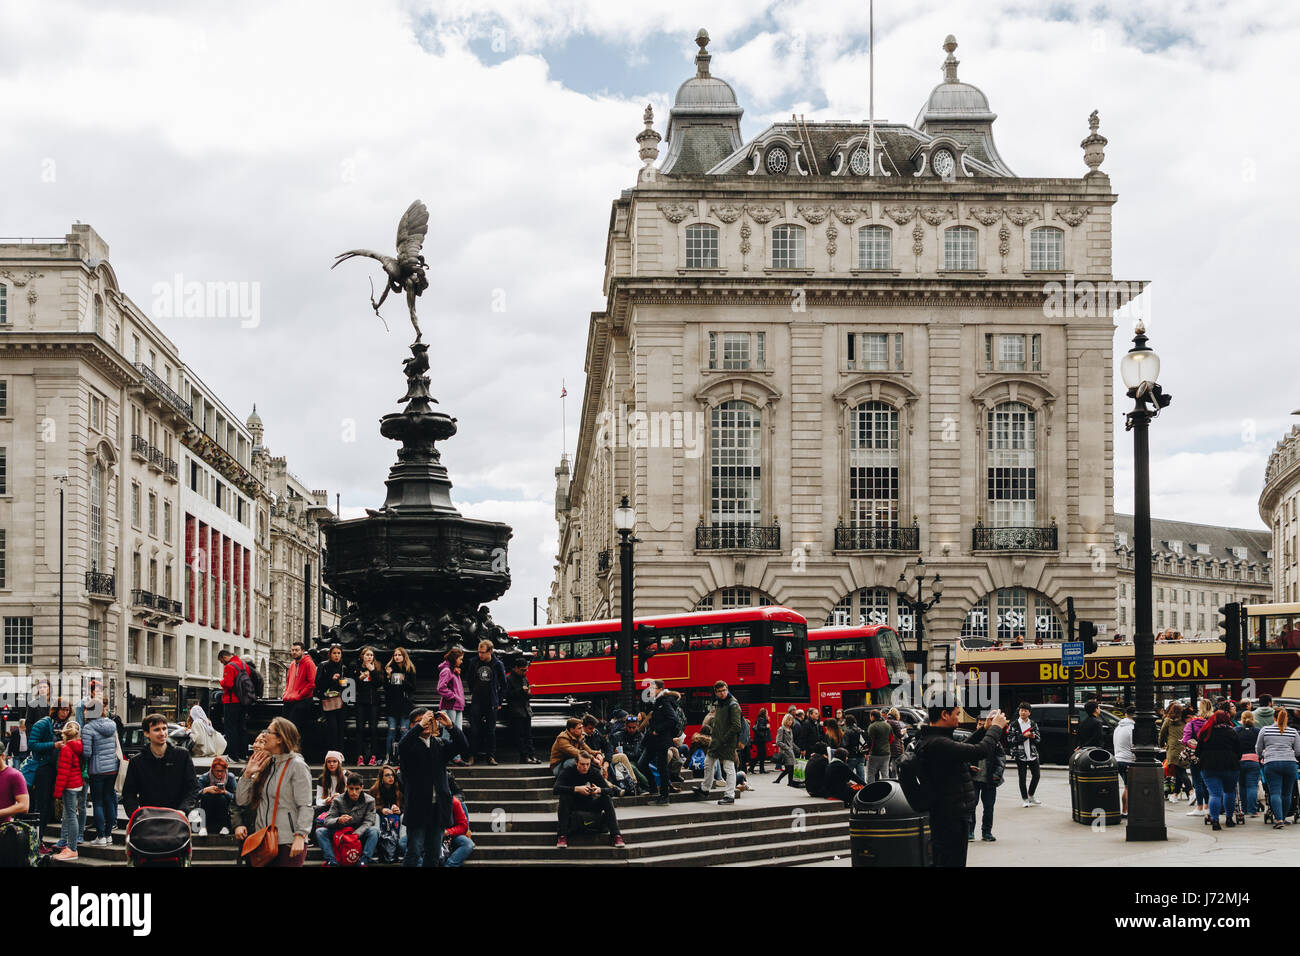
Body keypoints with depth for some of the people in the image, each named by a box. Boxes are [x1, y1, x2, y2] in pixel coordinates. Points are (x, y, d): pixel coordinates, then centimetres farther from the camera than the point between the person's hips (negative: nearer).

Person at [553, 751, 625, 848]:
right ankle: (562, 836, -33)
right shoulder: (568, 771, -15)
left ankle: (616, 835, -23)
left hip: (589, 803, 2)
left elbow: (608, 790, -13)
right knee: (564, 798, -32)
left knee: (607, 799, -23)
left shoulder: (594, 772, -8)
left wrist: (599, 790, -37)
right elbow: (556, 789, -30)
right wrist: (577, 789, -41)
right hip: (573, 804, -2)